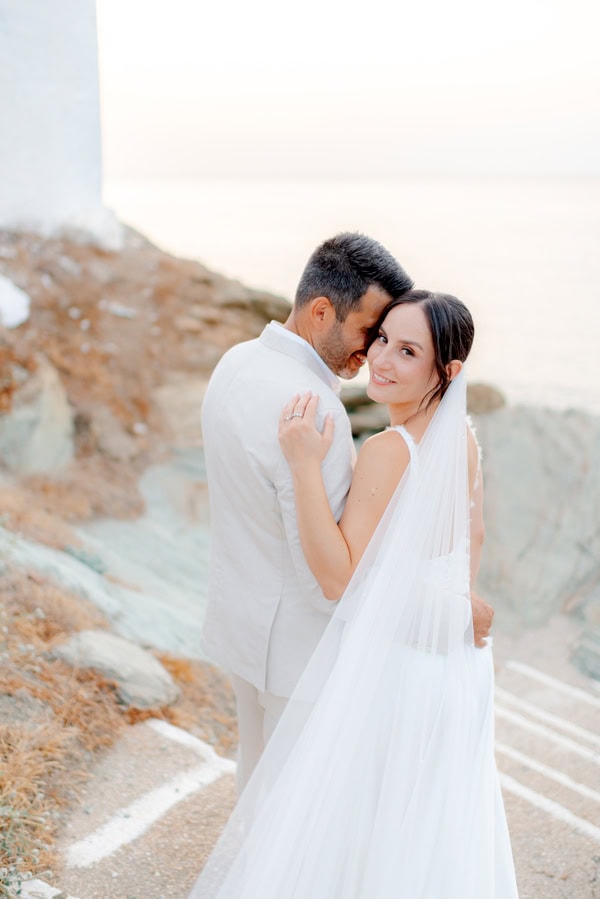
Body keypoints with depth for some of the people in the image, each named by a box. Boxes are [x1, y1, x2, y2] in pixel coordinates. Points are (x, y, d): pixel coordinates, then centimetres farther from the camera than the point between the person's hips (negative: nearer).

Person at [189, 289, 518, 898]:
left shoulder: (389, 450, -25)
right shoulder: (463, 440, -1)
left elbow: (338, 578, -26)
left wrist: (305, 468, -30)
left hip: (384, 660, -8)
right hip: (454, 659, 8)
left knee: (351, 824, 11)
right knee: (430, 826, 24)